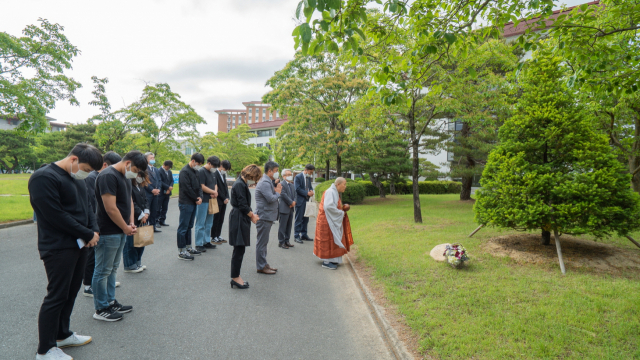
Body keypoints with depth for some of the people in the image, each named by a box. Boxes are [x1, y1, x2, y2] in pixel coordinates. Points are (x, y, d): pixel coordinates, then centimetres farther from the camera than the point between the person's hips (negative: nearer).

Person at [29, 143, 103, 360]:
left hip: (79, 245, 8)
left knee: (71, 292, 17)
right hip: (58, 249, -8)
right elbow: (56, 216, -22)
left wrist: (94, 230, -3)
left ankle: (62, 334, 34)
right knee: (56, 296, 0)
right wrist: (89, 234, -15)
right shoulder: (44, 178, -17)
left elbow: (86, 207, 16)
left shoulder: (77, 179, 11)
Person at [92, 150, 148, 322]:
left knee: (112, 269, 18)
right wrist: (126, 228, -13)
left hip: (120, 231, 10)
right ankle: (101, 309, 15)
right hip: (108, 233, -10)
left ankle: (111, 302, 29)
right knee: (103, 271, 3)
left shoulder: (125, 177, 12)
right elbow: (110, 208, -23)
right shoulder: (108, 176, -19)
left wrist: (131, 222, 4)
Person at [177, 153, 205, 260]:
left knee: (189, 226, 16)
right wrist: (196, 198, -9)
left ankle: (188, 247, 26)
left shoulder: (195, 171, 13)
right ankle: (181, 251, 4)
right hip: (186, 203, -9)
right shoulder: (185, 171, -15)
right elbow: (187, 188, -19)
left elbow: (199, 186, 13)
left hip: (193, 203, 9)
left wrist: (200, 197, -4)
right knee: (183, 227, -2)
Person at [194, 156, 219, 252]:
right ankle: (199, 244, 5)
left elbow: (215, 185, 19)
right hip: (203, 201, -9)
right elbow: (202, 187, -19)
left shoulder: (211, 172, 15)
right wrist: (214, 192, -9)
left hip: (211, 201, 9)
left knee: (209, 224, 14)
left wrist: (215, 192, -3)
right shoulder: (201, 171, -12)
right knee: (201, 224, -2)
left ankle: (206, 242, 24)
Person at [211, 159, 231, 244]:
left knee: (221, 220, 12)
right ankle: (214, 237, 9)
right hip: (218, 201, -8)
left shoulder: (223, 175, 15)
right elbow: (216, 189, -16)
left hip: (224, 201, 8)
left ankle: (218, 236, 21)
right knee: (216, 220, 0)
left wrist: (227, 198, 2)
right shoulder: (215, 175, -13)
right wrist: (224, 199, -12)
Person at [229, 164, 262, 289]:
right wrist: (252, 216, -5)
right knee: (239, 250, -3)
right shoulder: (240, 185, -17)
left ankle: (236, 276, 22)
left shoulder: (242, 183, 14)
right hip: (239, 219, -10)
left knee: (239, 249, 14)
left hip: (241, 219, 10)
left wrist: (251, 214, 6)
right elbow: (242, 205, -18)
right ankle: (235, 277, 7)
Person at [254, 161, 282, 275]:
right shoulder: (264, 183, -17)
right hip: (264, 217, -11)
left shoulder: (268, 182, 16)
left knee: (264, 242, 17)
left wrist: (276, 191, -1)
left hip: (268, 217, 11)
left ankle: (264, 264, 26)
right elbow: (271, 199, -24)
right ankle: (261, 266, 7)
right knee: (262, 242, -1)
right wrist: (278, 192, -7)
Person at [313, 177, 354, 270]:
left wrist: (343, 208, 4)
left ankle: (331, 259, 25)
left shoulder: (335, 193, 13)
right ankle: (326, 262, 5)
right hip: (328, 221, -10)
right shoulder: (330, 192, -18)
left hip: (334, 221, 10)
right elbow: (328, 206, -29)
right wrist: (341, 213, -19)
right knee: (328, 240, -4)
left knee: (332, 240, 15)